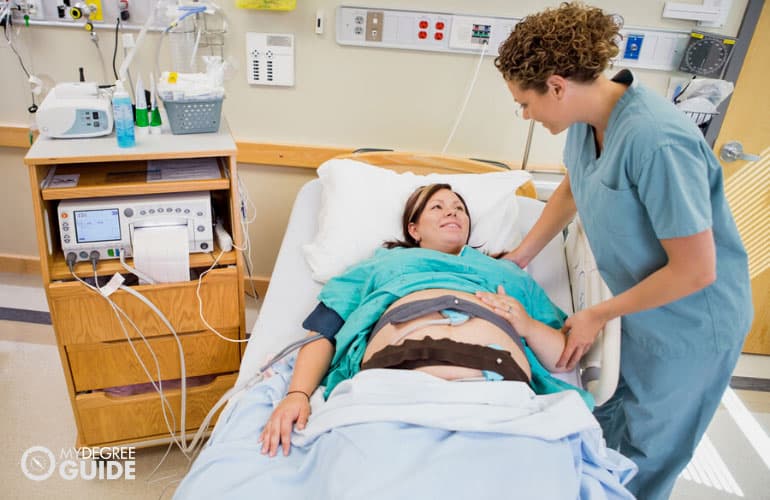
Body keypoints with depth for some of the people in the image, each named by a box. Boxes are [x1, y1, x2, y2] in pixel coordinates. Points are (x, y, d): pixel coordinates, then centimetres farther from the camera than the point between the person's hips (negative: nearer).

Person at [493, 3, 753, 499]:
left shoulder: (657, 142, -34)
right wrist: (519, 257, 8)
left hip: (690, 325, -7)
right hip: (639, 306, 7)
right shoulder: (587, 118, -9)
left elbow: (694, 271, -28)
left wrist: (598, 315, -16)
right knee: (604, 426, 24)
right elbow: (573, 189, 11)